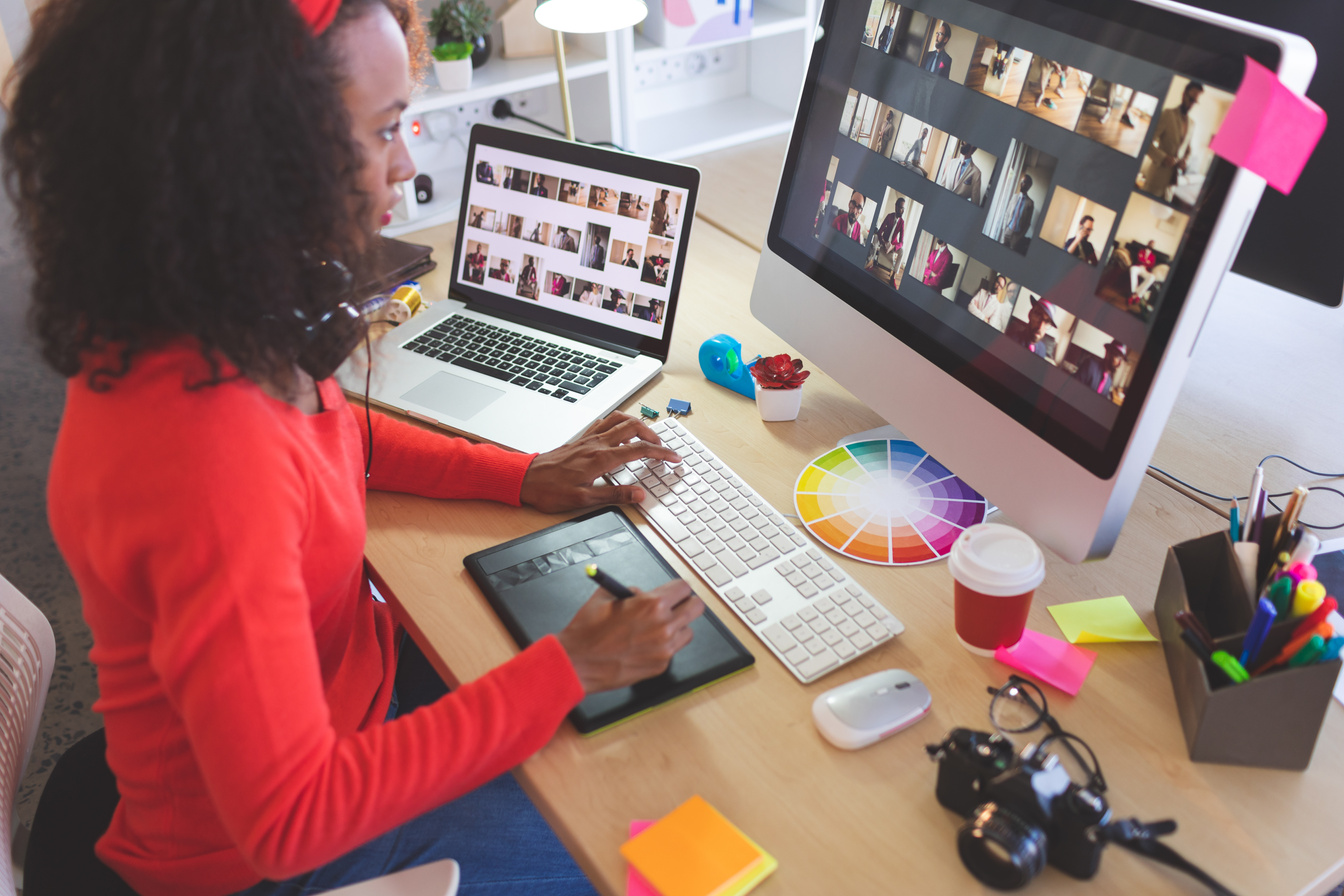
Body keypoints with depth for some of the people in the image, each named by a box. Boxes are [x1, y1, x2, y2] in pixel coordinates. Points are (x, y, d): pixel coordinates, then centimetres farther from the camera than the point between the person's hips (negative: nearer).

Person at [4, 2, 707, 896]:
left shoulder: (208, 324, -12)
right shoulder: (208, 453, -40)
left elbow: (337, 437, 10)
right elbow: (288, 824, -32)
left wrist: (523, 477, 0)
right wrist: (566, 670, -28)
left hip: (345, 673, 8)